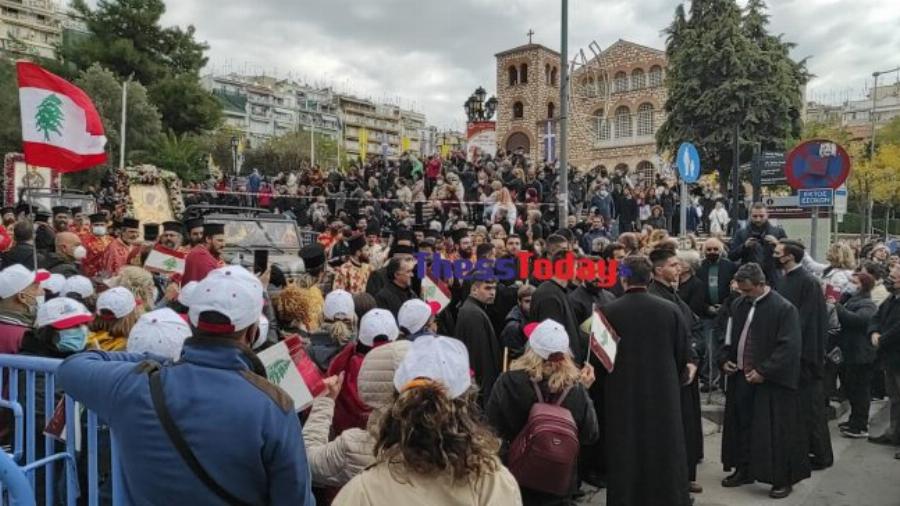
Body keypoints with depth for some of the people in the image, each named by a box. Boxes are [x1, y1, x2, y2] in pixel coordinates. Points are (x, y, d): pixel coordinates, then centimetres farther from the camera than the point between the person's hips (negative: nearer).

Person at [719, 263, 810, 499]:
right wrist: (724, 360, 2)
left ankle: (783, 479, 17)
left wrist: (763, 371, -20)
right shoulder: (738, 304, 6)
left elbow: (790, 347, -17)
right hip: (740, 377, 6)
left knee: (774, 431, 2)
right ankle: (744, 470, 29)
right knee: (742, 425, 14)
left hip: (771, 382, -6)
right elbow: (728, 336, 17)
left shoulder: (784, 308, -14)